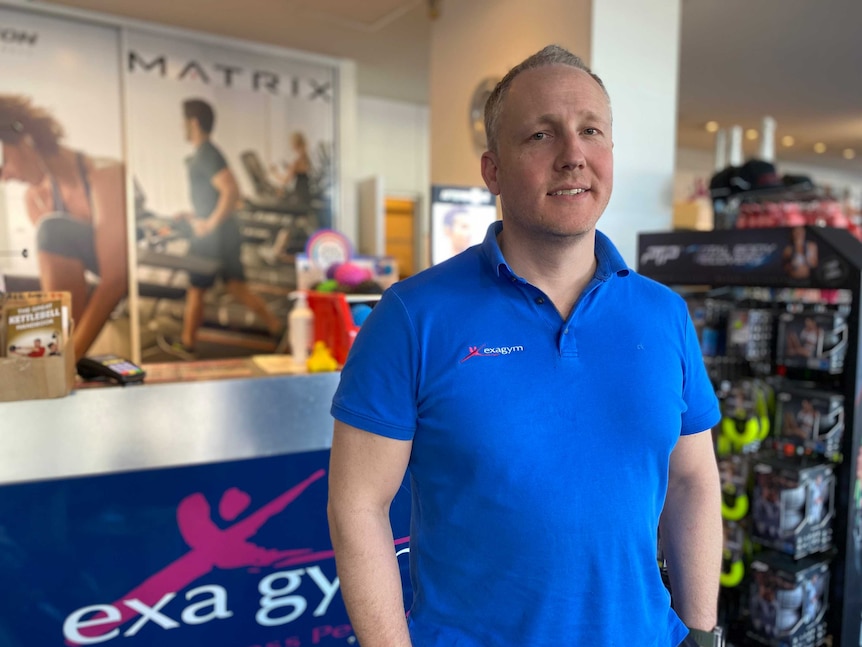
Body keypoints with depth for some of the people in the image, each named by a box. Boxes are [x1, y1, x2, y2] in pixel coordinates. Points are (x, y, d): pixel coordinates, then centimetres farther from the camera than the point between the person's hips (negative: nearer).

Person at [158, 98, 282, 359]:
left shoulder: (206, 155, -16)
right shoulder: (206, 153, 14)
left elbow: (231, 191, -27)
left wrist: (209, 224, -23)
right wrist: (197, 217, 20)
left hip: (213, 237, -9)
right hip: (226, 235, 9)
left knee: (195, 289, 6)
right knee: (237, 288, 10)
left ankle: (186, 345, 21)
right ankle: (277, 328, 8)